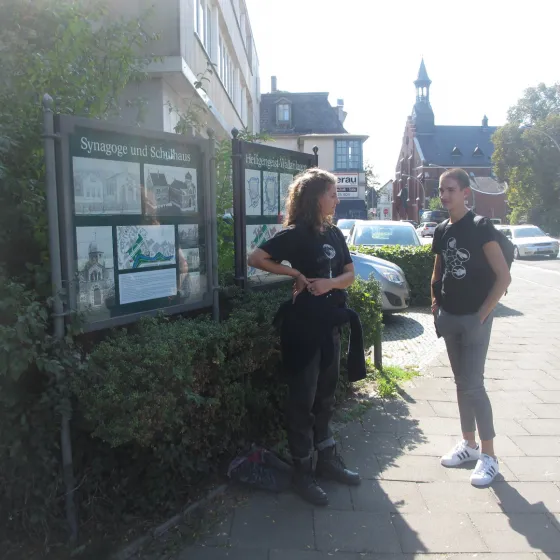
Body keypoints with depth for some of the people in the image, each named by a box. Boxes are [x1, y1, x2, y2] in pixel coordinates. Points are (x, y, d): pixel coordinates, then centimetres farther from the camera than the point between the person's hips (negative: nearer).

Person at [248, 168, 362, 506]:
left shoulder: (334, 234, 9)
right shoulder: (294, 234, -11)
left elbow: (349, 273, 10)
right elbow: (255, 258, -16)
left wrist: (331, 282, -11)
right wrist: (296, 274, -16)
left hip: (330, 324, 7)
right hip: (302, 326, -7)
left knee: (325, 396, 17)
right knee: (303, 399, 3)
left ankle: (327, 459, 31)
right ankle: (303, 471, 16)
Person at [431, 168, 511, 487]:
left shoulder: (481, 227, -11)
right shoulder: (442, 231, 7)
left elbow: (504, 276, -14)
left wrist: (482, 315, -15)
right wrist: (436, 305, 8)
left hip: (474, 318, -6)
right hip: (449, 318, 6)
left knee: (473, 385, -6)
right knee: (461, 383, 13)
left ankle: (489, 455, 8)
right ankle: (469, 444, 26)